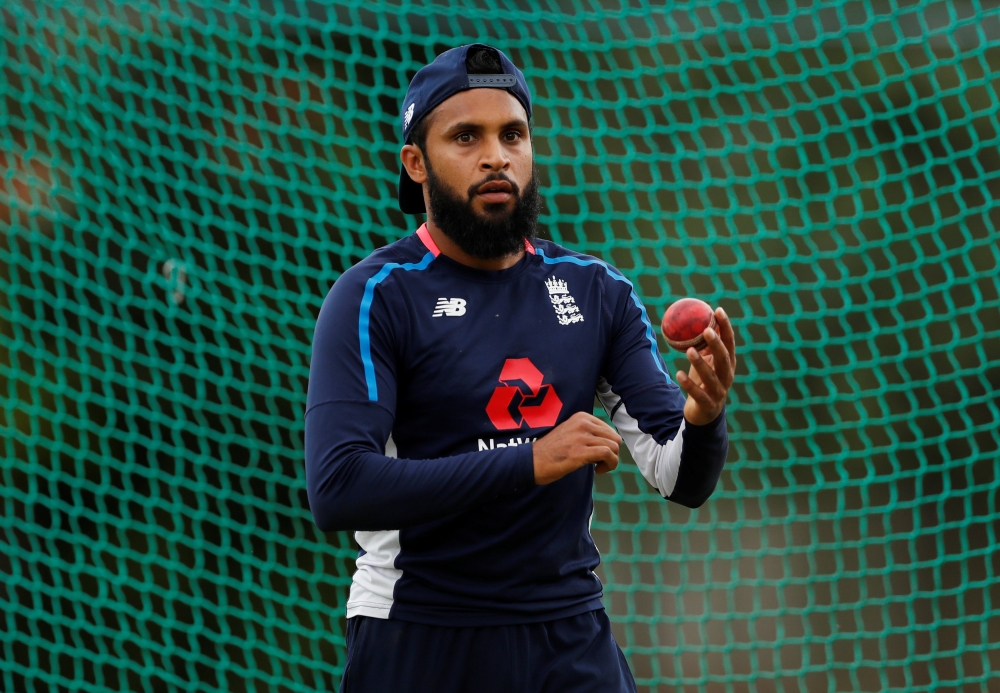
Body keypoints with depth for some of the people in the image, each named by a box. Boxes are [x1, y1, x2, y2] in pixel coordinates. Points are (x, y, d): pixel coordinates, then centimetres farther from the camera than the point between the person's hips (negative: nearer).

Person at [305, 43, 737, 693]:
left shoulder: (598, 292, 6)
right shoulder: (374, 297, -8)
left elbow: (683, 482, 2)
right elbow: (336, 490, -20)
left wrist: (703, 419, -21)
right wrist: (529, 462, -25)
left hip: (572, 638, 4)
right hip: (421, 640, -4)